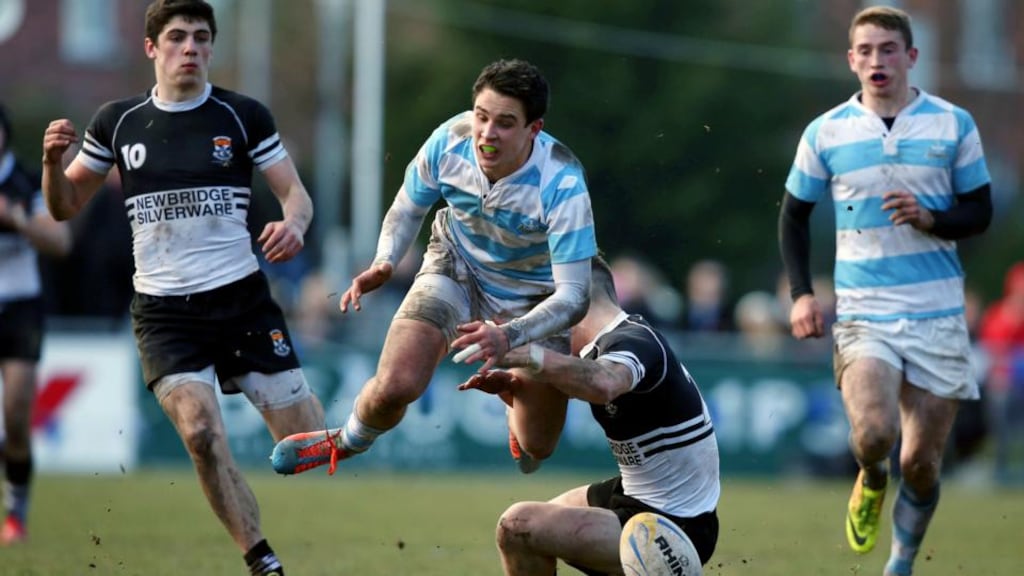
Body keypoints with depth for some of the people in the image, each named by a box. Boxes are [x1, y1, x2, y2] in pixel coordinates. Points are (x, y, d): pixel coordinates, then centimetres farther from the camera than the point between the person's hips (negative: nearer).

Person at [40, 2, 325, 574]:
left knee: (308, 439, -5)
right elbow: (66, 206, 12)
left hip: (242, 297, 0)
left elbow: (295, 192, 2)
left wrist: (294, 223, -21)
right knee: (201, 431, -22)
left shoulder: (244, 115, 0)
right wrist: (54, 161, -9)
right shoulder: (117, 122, 5)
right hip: (163, 311, 0)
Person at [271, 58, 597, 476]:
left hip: (533, 297, -1)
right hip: (456, 268, 1)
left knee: (536, 448, 3)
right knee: (394, 387, -23)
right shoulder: (448, 142, -24)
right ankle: (347, 442, 14)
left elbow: (572, 296, -34)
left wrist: (509, 337, -50)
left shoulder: (563, 185, -35)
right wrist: (384, 262, -22)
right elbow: (408, 209, -2)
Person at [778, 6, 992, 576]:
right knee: (874, 432, -24)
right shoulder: (825, 133, 2)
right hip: (862, 314, -1)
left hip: (937, 316, 1)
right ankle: (872, 482, 12)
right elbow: (794, 215, 13)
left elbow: (980, 212, 6)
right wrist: (801, 293, 3)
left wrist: (931, 218, -15)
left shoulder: (954, 124, 2)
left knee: (922, 461, 2)